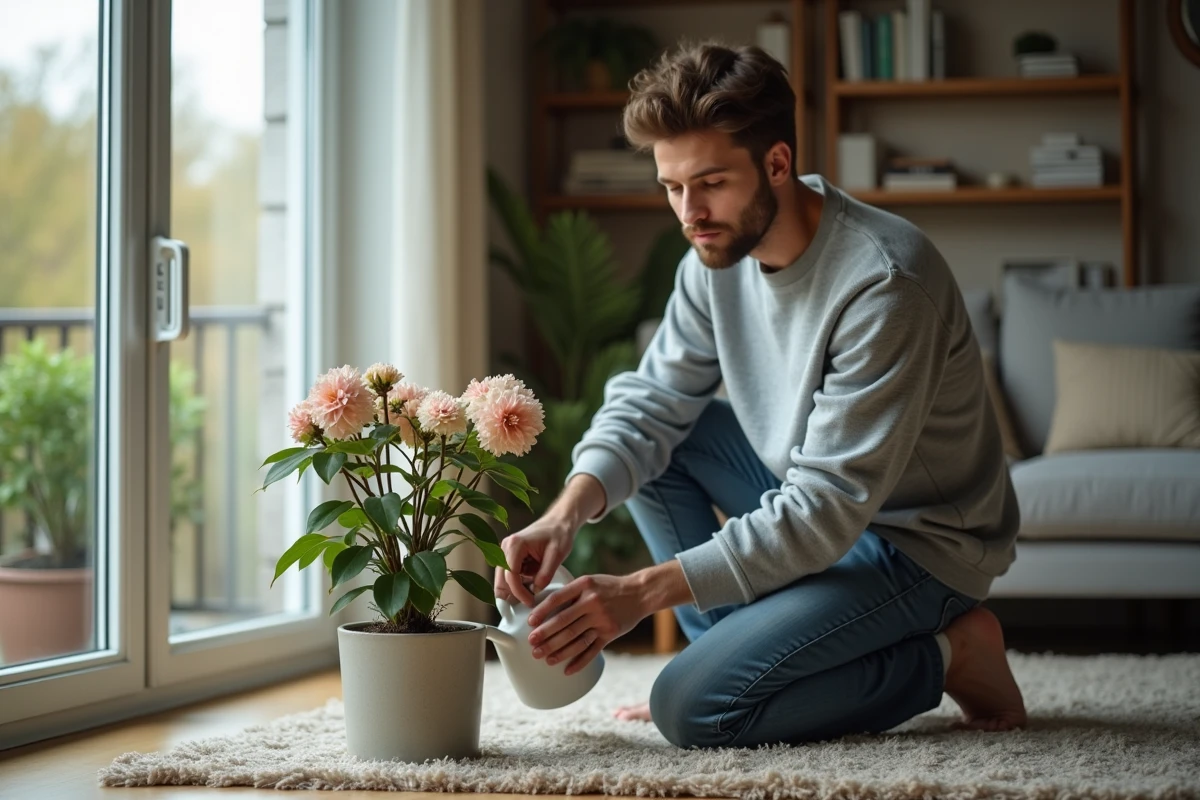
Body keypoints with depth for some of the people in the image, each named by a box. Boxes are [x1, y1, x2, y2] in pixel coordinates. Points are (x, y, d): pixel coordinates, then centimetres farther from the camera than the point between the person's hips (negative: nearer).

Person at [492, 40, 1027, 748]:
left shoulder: (882, 283, -30)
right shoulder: (721, 251, -5)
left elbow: (830, 509, -31)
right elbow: (650, 403, -2)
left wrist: (645, 591, -34)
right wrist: (568, 512, -23)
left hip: (917, 540, -8)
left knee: (694, 708, -20)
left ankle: (945, 657, -3)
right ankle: (733, 649, 5)